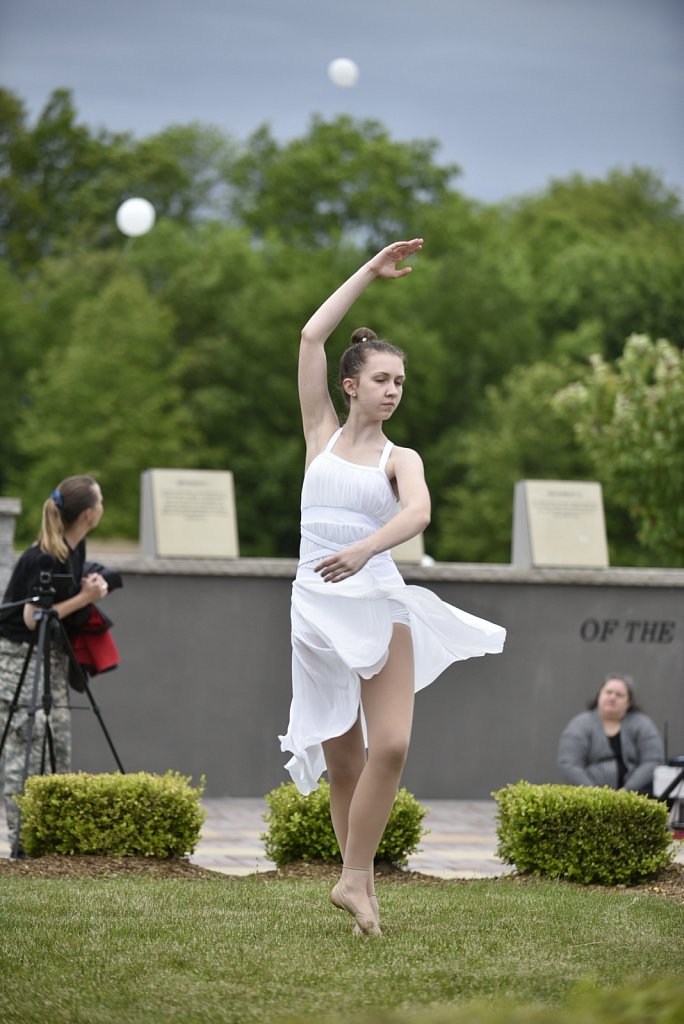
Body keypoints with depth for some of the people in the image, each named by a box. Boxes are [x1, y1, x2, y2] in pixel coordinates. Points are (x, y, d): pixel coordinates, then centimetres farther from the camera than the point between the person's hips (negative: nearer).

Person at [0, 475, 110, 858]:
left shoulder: (76, 550, 5)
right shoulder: (44, 559, -22)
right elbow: (33, 618, -21)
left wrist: (92, 590, 0)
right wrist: (84, 597, -18)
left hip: (53, 656, 9)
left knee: (59, 747, 7)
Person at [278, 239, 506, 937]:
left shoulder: (400, 458, 6)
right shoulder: (322, 434, 10)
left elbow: (417, 513, -17)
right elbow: (311, 336, 3)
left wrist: (364, 549, -35)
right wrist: (369, 273, 5)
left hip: (378, 601, -1)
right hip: (318, 606, 1)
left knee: (390, 745, -16)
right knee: (342, 759, 3)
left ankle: (355, 878, -7)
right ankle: (359, 882, 11)